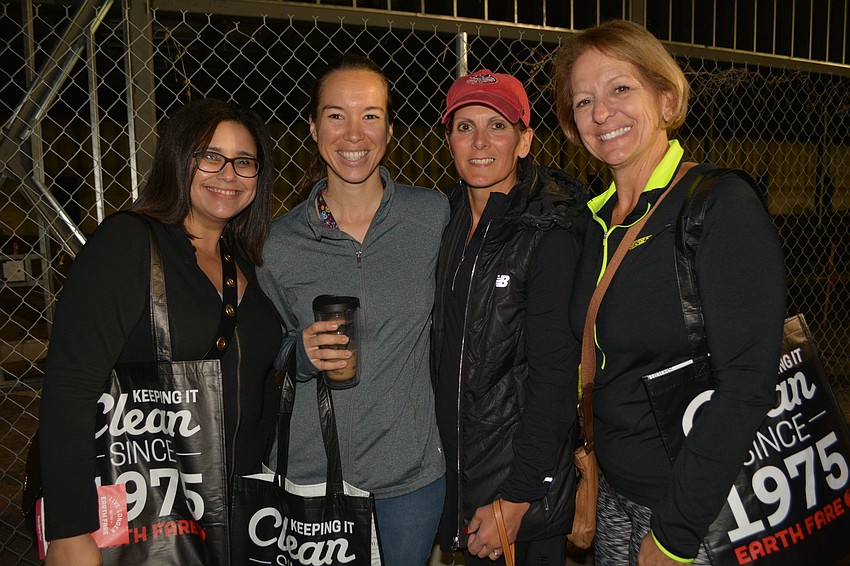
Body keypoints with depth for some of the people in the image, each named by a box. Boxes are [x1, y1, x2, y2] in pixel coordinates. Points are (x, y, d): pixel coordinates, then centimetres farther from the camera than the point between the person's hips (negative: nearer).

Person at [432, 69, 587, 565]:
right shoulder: (452, 221, 3)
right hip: (461, 466, 7)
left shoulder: (549, 236, -18)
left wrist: (516, 501, -18)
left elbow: (554, 378, -19)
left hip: (525, 483, -6)